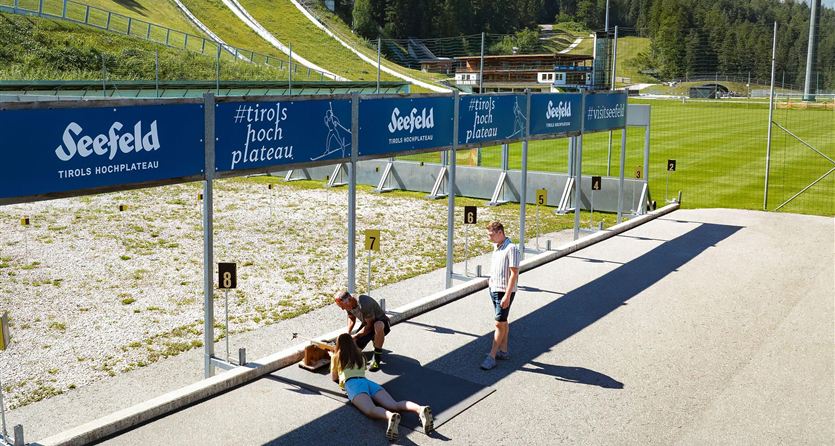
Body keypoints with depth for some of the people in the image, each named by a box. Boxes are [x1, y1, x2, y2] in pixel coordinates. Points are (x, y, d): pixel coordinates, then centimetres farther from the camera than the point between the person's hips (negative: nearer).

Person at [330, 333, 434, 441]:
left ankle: (390, 416, -69)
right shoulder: (360, 356, 34)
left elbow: (334, 378, 31)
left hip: (352, 384, -4)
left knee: (370, 410, -34)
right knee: (395, 405, -20)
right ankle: (420, 409, -51)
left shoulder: (336, 357, 21)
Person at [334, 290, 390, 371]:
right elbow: (351, 318, 11)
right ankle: (375, 340, 22)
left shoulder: (363, 304, -35)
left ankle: (377, 358, -26)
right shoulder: (349, 304, -10)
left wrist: (355, 336, -26)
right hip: (367, 325, 7)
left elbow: (370, 326, -28)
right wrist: (348, 334, -5)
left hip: (382, 323, -7)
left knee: (378, 326, -44)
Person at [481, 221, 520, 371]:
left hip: (504, 292, -9)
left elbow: (514, 273, -20)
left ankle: (492, 356, -3)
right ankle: (503, 351, 25)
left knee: (500, 324, -4)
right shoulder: (497, 247, 10)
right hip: (494, 290, 9)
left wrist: (507, 295, -22)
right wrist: (491, 279, 11)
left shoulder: (511, 249, -17)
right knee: (502, 321, 16)